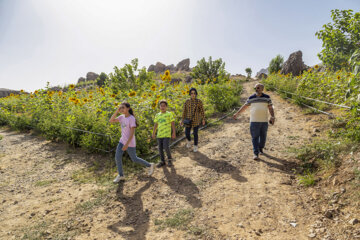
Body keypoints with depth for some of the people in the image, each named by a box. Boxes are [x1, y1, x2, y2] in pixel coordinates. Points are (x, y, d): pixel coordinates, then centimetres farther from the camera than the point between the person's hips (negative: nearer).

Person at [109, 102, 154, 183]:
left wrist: (127, 144, -25)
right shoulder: (122, 117, 3)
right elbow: (111, 121, -1)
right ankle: (121, 175, 15)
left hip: (130, 142, -6)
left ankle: (149, 165, 27)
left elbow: (132, 132, -21)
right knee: (117, 157, -1)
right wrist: (117, 111, -8)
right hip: (122, 141, 6)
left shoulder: (132, 118, -18)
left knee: (134, 159, 7)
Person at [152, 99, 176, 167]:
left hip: (167, 134, -4)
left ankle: (169, 159, 10)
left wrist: (174, 133, -5)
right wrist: (153, 133, 12)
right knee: (160, 148, 7)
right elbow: (156, 124, 16)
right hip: (159, 134, 5)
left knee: (166, 147, -13)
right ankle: (162, 161, 21)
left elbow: (173, 124, -1)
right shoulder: (157, 115, 11)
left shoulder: (169, 114, -2)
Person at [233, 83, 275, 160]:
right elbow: (244, 106, 9)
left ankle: (261, 148, 37)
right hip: (254, 121, -1)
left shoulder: (267, 97, 2)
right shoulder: (251, 98, 2)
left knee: (263, 136, 12)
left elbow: (270, 108, -1)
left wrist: (273, 117, -16)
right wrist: (237, 114, 10)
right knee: (255, 137, -4)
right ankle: (256, 154, -3)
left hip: (264, 120, 1)